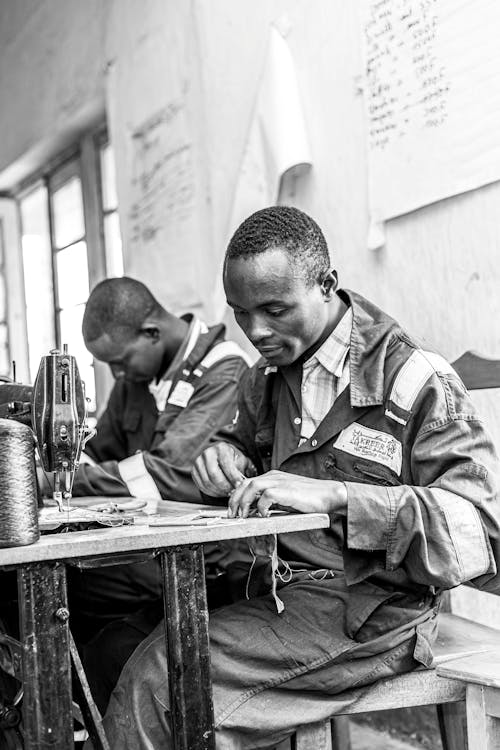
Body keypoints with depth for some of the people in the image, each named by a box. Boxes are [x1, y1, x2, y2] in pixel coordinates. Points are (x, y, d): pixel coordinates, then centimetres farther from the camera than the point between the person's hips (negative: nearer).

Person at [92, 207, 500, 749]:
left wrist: (332, 496, -28)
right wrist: (227, 458, 5)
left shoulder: (412, 378, -10)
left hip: (366, 615, -6)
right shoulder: (264, 380, 11)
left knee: (160, 678, -22)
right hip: (275, 598, 6)